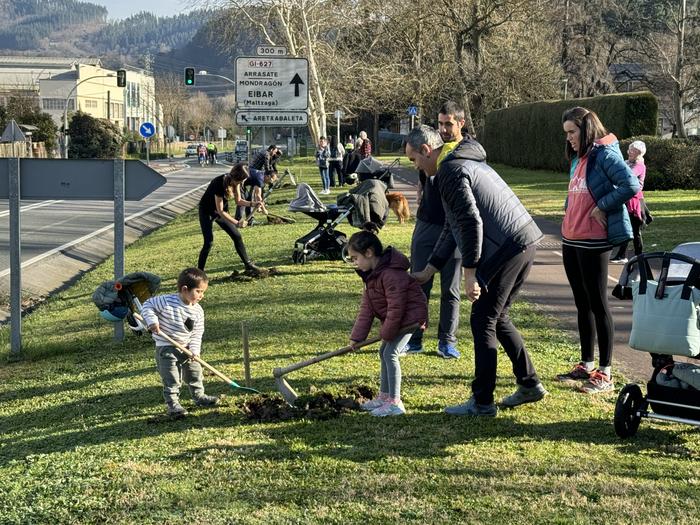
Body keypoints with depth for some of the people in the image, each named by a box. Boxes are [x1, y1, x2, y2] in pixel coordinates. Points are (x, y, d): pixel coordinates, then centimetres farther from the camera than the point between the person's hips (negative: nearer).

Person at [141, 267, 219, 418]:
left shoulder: (198, 311, -5)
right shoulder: (167, 302, -22)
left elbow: (197, 333, -1)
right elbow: (148, 305, -11)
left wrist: (194, 350, -14)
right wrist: (152, 321, -25)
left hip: (186, 347, 6)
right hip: (166, 347, -6)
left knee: (195, 373, 17)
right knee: (171, 379, -5)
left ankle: (199, 396, 36)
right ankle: (172, 404, 5)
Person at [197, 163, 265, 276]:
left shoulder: (235, 182, -12)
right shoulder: (219, 183, -34)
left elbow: (238, 201, -1)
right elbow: (220, 211, -31)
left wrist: (252, 203, -19)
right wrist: (236, 222, -31)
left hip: (222, 211, 7)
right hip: (207, 212, -7)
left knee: (237, 236, 3)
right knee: (209, 242, -15)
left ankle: (248, 266, 12)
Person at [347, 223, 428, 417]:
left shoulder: (391, 274, -29)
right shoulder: (372, 274, 4)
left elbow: (396, 307, -28)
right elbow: (366, 307, 3)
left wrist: (387, 333, -18)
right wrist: (357, 336, -2)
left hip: (410, 315, -10)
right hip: (395, 318, 10)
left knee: (390, 353, -16)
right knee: (384, 352, 15)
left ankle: (395, 402, -12)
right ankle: (384, 396, 26)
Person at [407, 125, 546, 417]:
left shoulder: (450, 171, -10)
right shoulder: (465, 163, 23)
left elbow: (471, 223, -19)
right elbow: (453, 227, 28)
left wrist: (469, 273, -16)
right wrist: (428, 271, 28)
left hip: (506, 248, -10)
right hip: (525, 242, 10)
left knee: (483, 322, 0)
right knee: (497, 318, 20)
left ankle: (482, 402, 5)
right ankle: (530, 384, 25)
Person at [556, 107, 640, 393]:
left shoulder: (604, 155, -12)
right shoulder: (578, 159, 15)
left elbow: (631, 185, -23)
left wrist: (602, 207, -17)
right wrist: (568, 217, 10)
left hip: (594, 242, -9)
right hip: (570, 241, 9)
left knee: (597, 304, -4)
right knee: (582, 304, 14)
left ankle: (605, 374, 2)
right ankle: (586, 366, 24)